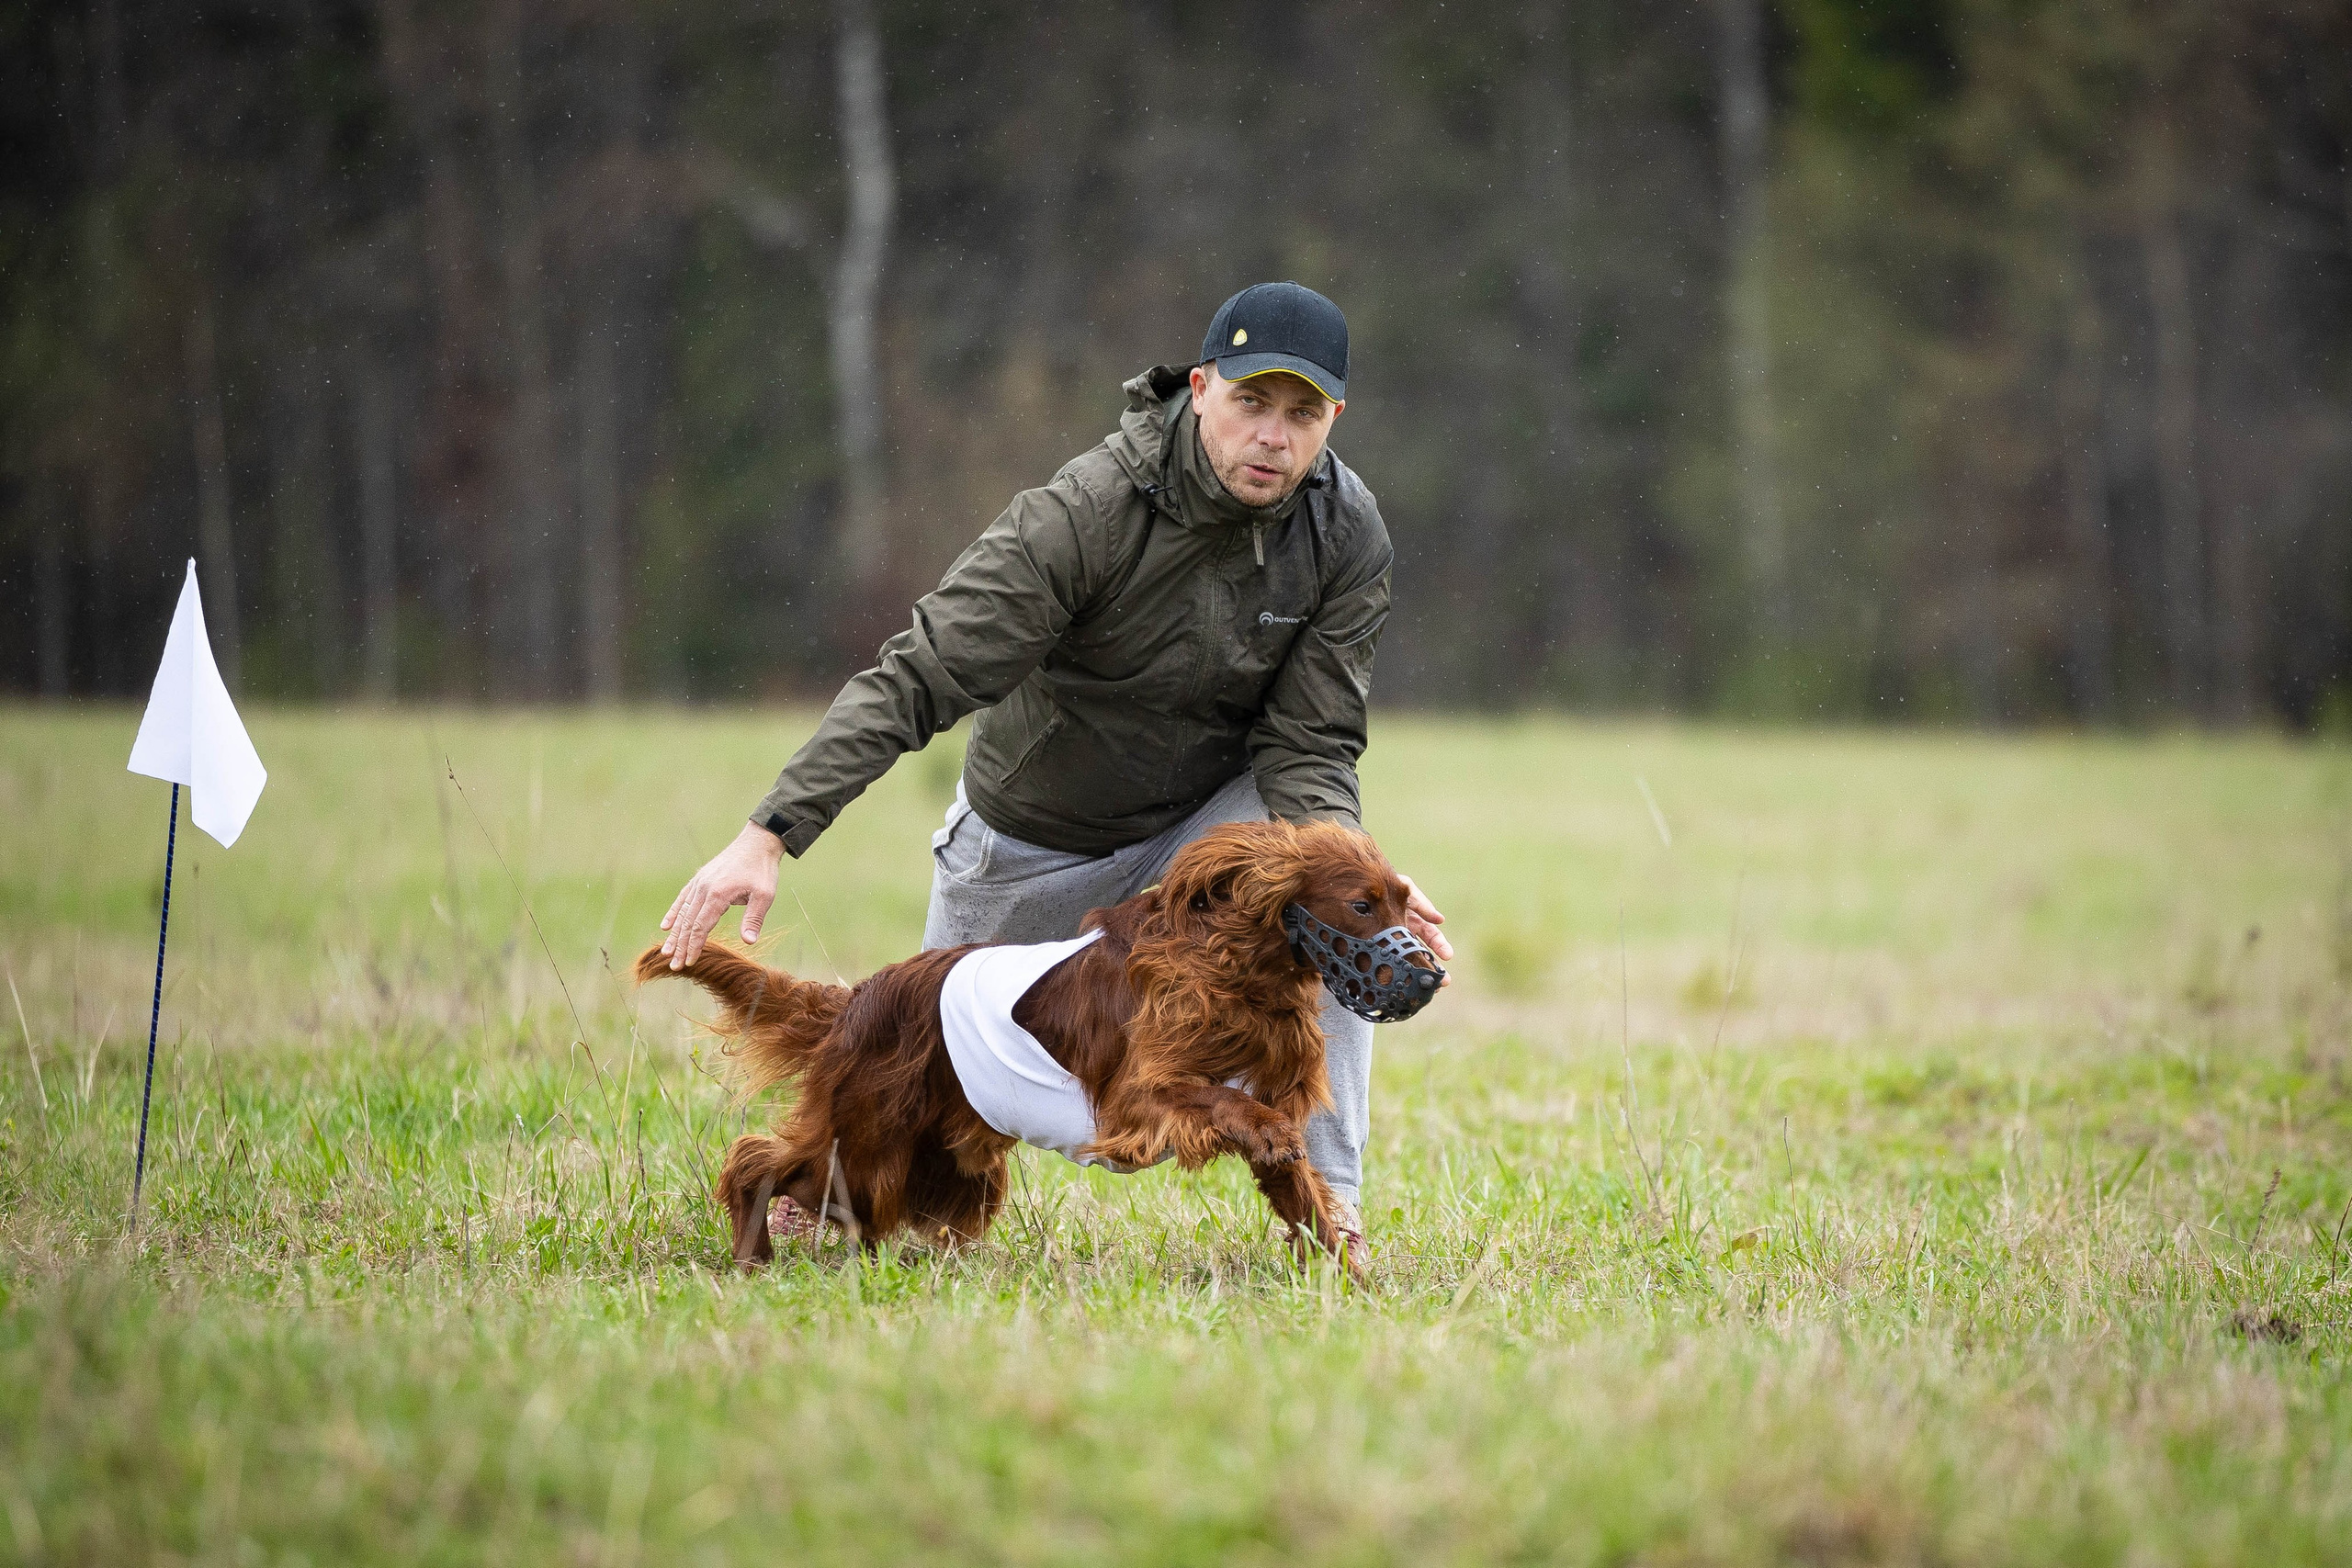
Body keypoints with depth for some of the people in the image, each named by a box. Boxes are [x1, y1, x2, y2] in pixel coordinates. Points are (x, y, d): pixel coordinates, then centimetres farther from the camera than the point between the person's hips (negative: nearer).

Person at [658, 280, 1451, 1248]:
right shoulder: (1086, 511, -32)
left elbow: (1307, 749, -16)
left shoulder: (1349, 539, -20)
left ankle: (1328, 1213, -20)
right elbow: (916, 680, -34)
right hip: (1028, 835, -2)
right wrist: (770, 836, -42)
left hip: (1203, 815, 2)